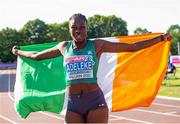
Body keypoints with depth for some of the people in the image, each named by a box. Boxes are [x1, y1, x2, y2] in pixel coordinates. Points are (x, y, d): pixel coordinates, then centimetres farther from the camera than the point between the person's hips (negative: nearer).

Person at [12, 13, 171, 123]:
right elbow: (37, 55, 26)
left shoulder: (97, 45, -1)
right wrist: (18, 52, 37)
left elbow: (132, 47, 0)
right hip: (73, 104, 3)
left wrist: (161, 38, -1)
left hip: (95, 101, -3)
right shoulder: (64, 47, 9)